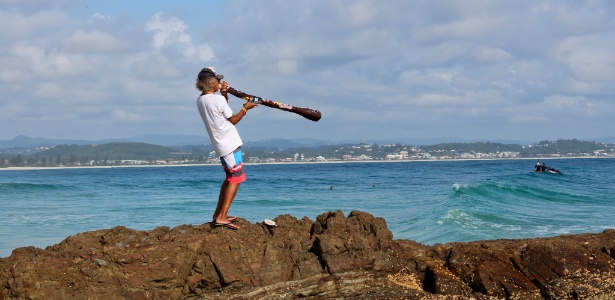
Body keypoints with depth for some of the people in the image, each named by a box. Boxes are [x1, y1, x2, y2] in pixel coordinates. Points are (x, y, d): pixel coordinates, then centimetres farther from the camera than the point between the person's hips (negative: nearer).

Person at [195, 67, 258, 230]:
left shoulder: (200, 101, 8)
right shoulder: (218, 99, -16)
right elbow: (233, 120, -6)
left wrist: (224, 94, 8)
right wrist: (245, 108, 6)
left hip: (221, 144, 9)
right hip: (230, 144, -9)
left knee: (230, 177, 20)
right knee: (236, 178, -7)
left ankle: (218, 213, 22)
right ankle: (221, 217, -15)